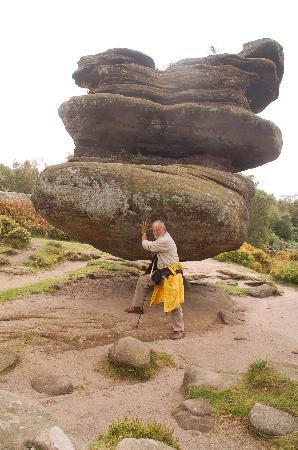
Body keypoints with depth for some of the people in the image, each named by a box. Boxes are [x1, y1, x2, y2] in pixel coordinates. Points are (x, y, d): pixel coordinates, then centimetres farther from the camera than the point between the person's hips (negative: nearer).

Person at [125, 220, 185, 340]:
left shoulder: (165, 241, -21)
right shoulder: (163, 239, 11)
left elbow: (146, 245, -12)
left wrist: (144, 233, 4)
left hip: (172, 275, -10)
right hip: (162, 273, 10)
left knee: (174, 303, -4)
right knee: (142, 280, 9)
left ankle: (179, 330, 8)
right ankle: (137, 306, 19)